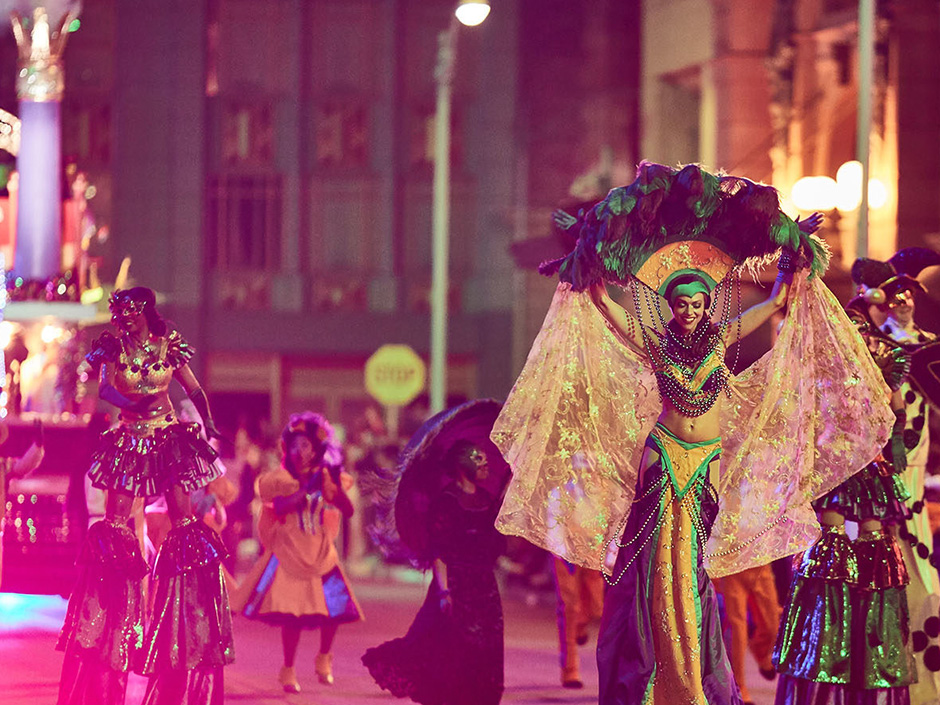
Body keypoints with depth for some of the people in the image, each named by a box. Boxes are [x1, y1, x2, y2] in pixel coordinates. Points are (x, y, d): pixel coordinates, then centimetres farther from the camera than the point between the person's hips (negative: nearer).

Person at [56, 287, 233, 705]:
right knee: (115, 522, -6)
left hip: (169, 438, 0)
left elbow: (194, 389, 10)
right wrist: (138, 405, -27)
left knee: (183, 518, -6)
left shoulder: (169, 347, 2)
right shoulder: (114, 349, 1)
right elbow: (105, 389, -13)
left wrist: (208, 424, 1)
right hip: (129, 440, 0)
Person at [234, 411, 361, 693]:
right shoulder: (280, 479, 1)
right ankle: (288, 670, 8)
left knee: (334, 607, -10)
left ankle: (324, 658, 15)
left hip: (322, 554, 2)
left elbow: (347, 511, -6)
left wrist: (336, 485, -20)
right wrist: (307, 489, -24)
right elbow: (278, 506, -18)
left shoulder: (326, 478, 5)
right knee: (292, 612, -8)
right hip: (289, 554, -2)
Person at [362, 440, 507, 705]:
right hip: (456, 587, -7)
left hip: (485, 588, 7)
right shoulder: (447, 501, -10)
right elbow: (439, 551, -14)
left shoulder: (488, 500, 12)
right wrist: (444, 590, -21)